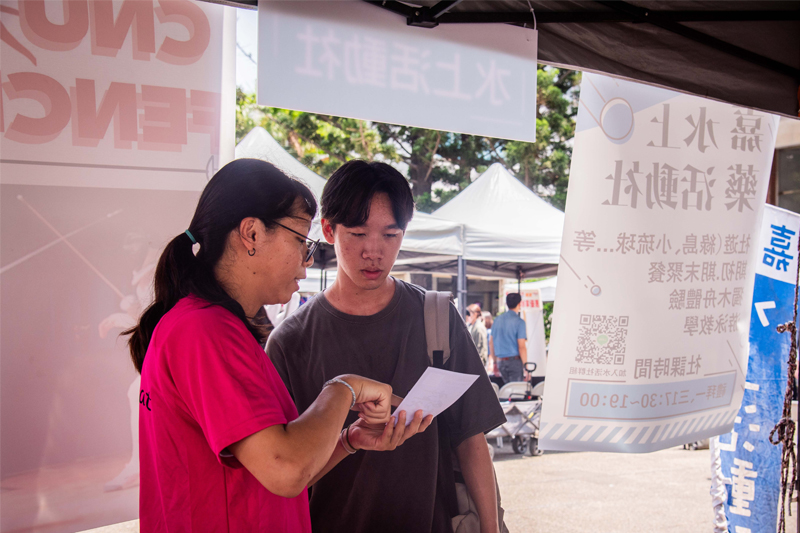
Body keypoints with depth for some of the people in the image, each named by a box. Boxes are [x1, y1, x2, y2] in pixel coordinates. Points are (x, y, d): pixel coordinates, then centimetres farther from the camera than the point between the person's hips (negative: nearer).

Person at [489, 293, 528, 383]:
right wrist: (525, 367, -11)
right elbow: (521, 346, -15)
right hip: (515, 361, -6)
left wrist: (495, 362, 21)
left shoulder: (497, 320, 9)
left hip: (501, 361, 6)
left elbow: (491, 343, 13)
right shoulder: (519, 322, -10)